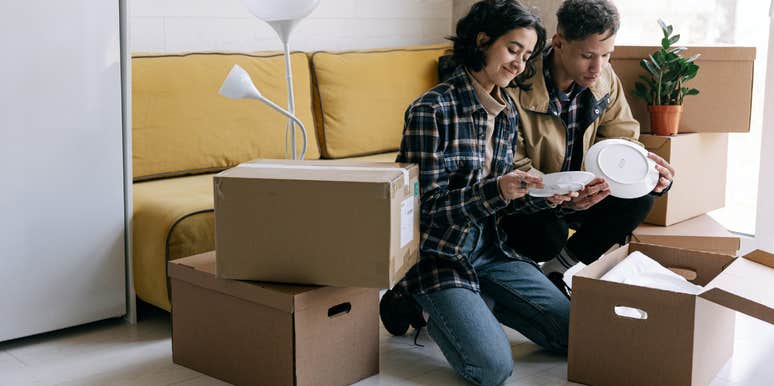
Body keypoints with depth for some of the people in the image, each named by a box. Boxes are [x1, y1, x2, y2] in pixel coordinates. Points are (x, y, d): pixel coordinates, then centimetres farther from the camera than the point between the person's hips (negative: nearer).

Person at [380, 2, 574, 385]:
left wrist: (541, 195, -8)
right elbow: (429, 206, -19)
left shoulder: (507, 111, 5)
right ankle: (415, 302, 5)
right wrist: (497, 190, -32)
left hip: (489, 248, 7)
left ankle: (470, 303, 17)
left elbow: (500, 199, 12)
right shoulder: (432, 109, -18)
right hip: (439, 252, -7)